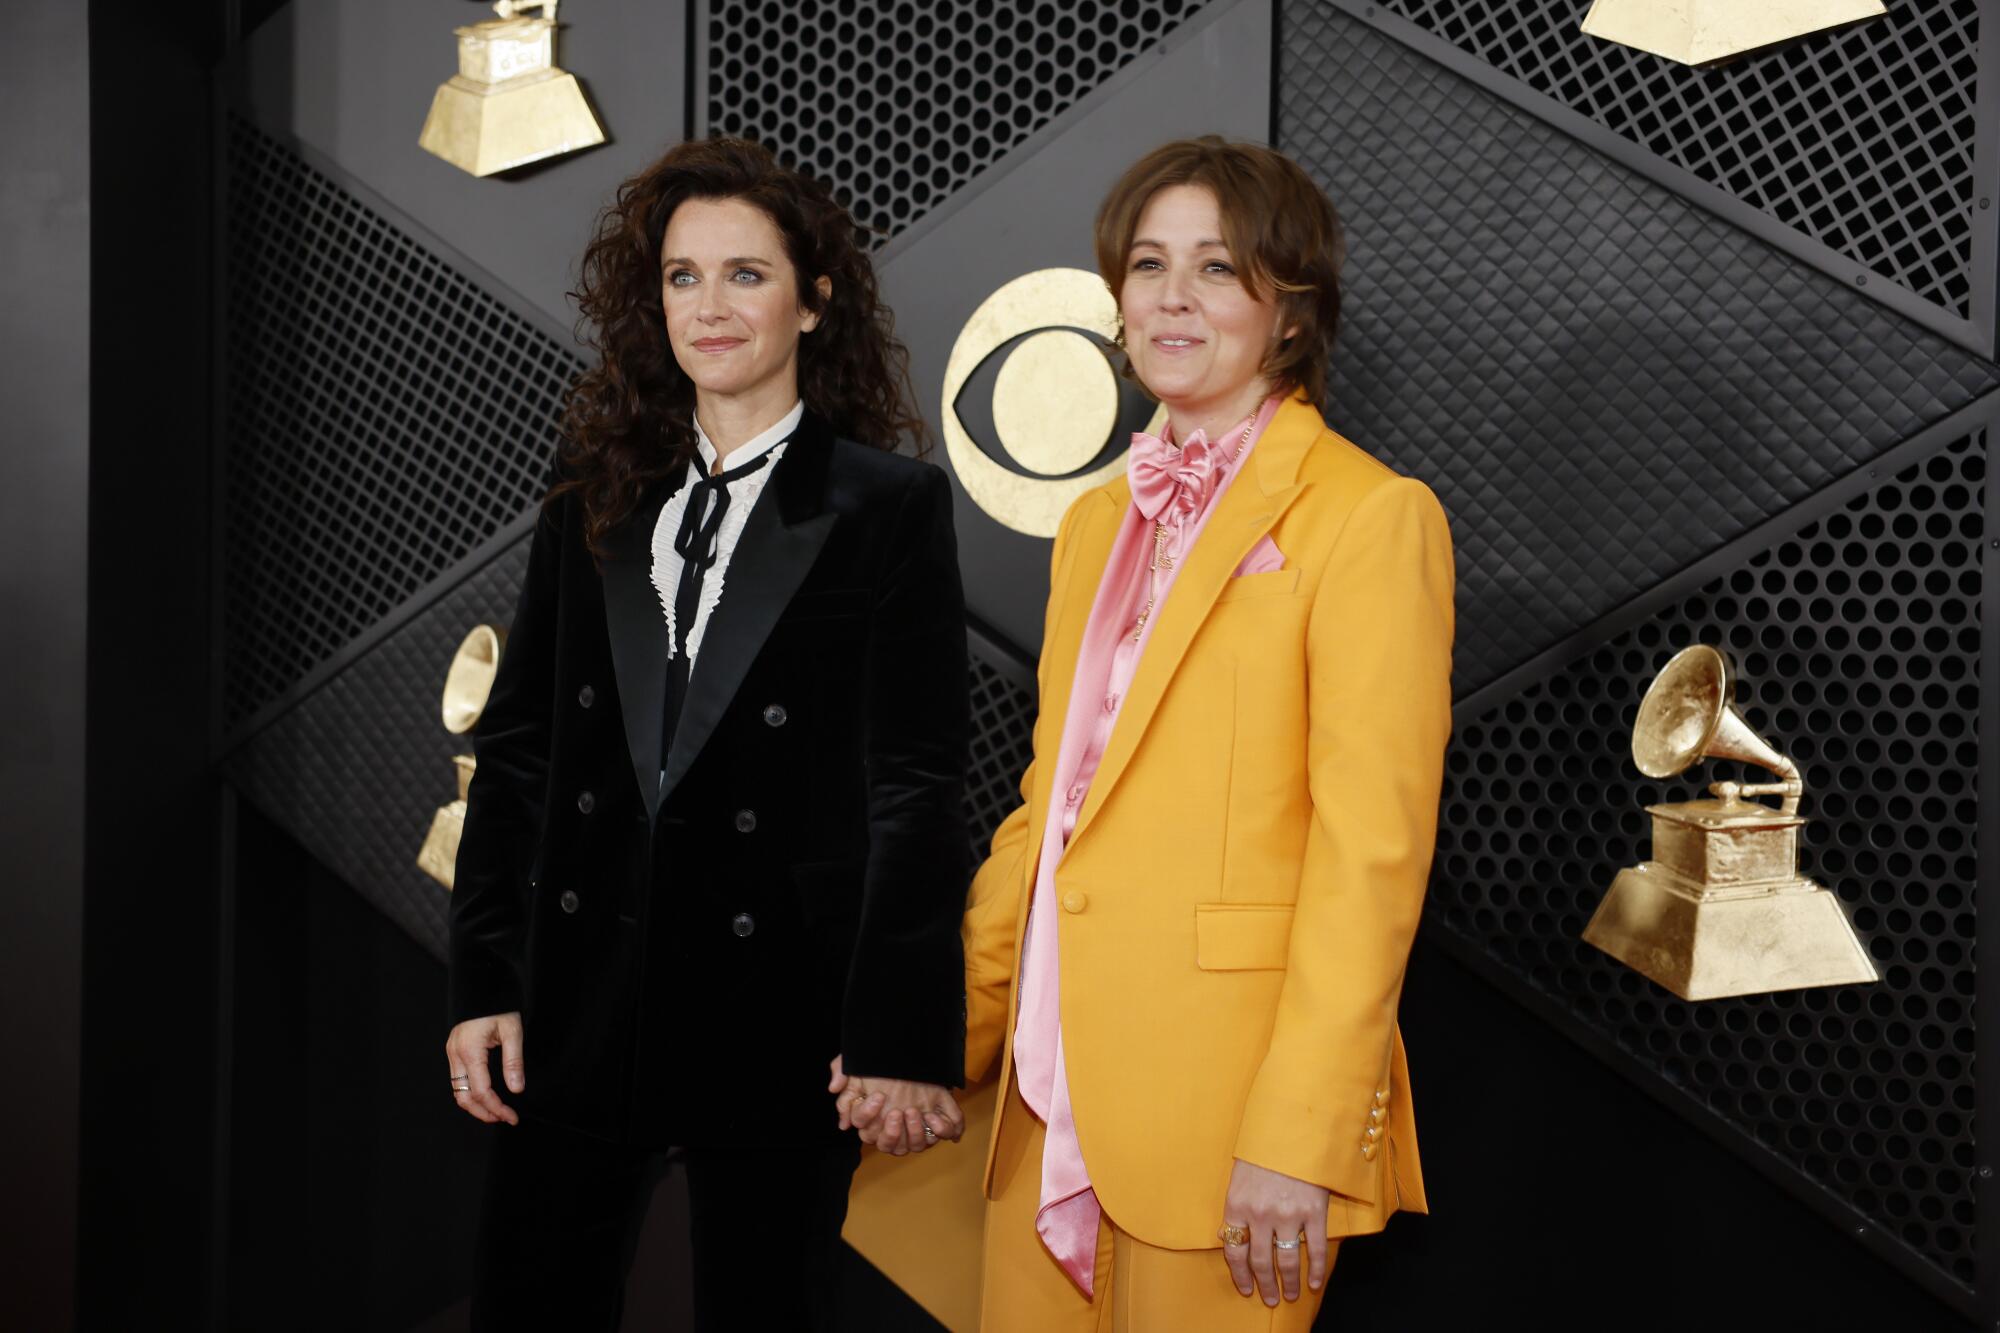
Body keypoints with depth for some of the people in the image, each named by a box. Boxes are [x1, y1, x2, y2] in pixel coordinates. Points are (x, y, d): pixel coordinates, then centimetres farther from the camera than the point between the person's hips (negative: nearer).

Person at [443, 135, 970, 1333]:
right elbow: (518, 747, 10)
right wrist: (485, 980, 4)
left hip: (777, 1008, -3)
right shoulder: (596, 500, 10)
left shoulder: (891, 505, -3)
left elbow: (917, 786, -7)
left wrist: (899, 1037, -11)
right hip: (581, 999, 4)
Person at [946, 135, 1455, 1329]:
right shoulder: (1099, 522, 15)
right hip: (1054, 1091, 7)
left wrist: (1298, 1138, -17)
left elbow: (1372, 852, -13)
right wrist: (956, 1035, 13)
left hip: (1221, 1107, -6)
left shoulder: (1372, 517, -8)